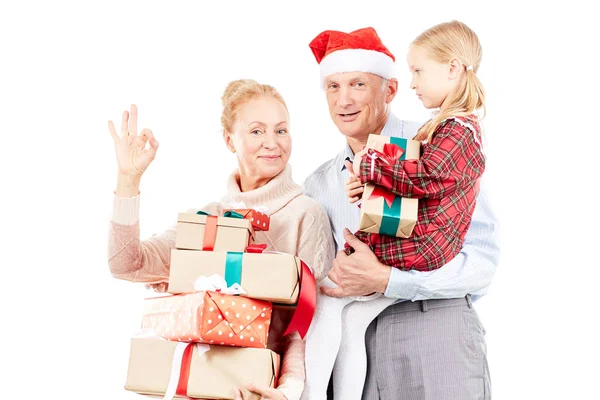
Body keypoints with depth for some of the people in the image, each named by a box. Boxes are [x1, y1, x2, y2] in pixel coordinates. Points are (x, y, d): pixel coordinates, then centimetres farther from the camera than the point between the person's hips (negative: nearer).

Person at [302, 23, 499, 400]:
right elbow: (321, 284, 15)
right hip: (357, 343, 4)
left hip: (436, 327, -4)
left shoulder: (438, 148, -4)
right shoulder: (320, 184, 13)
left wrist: (385, 280, -16)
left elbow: (482, 261, -11)